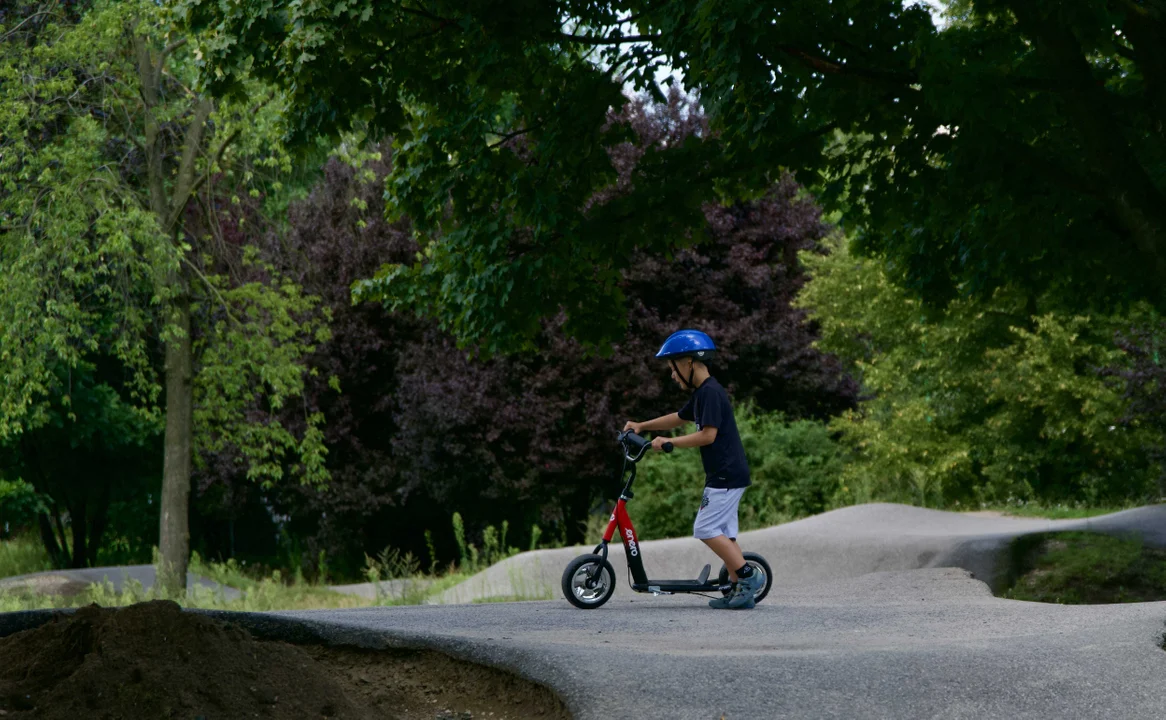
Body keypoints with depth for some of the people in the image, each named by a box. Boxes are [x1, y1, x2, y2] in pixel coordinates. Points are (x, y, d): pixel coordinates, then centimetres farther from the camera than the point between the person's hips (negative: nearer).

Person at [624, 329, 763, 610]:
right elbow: (678, 418, 32)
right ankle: (740, 591, 7)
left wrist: (669, 442, -17)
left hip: (726, 474, -10)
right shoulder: (701, 394, 17)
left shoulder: (711, 392, -15)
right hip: (726, 474, 10)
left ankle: (747, 575, -9)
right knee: (723, 531, 9)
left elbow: (708, 434, -22)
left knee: (706, 529, -11)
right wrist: (642, 426, 27)